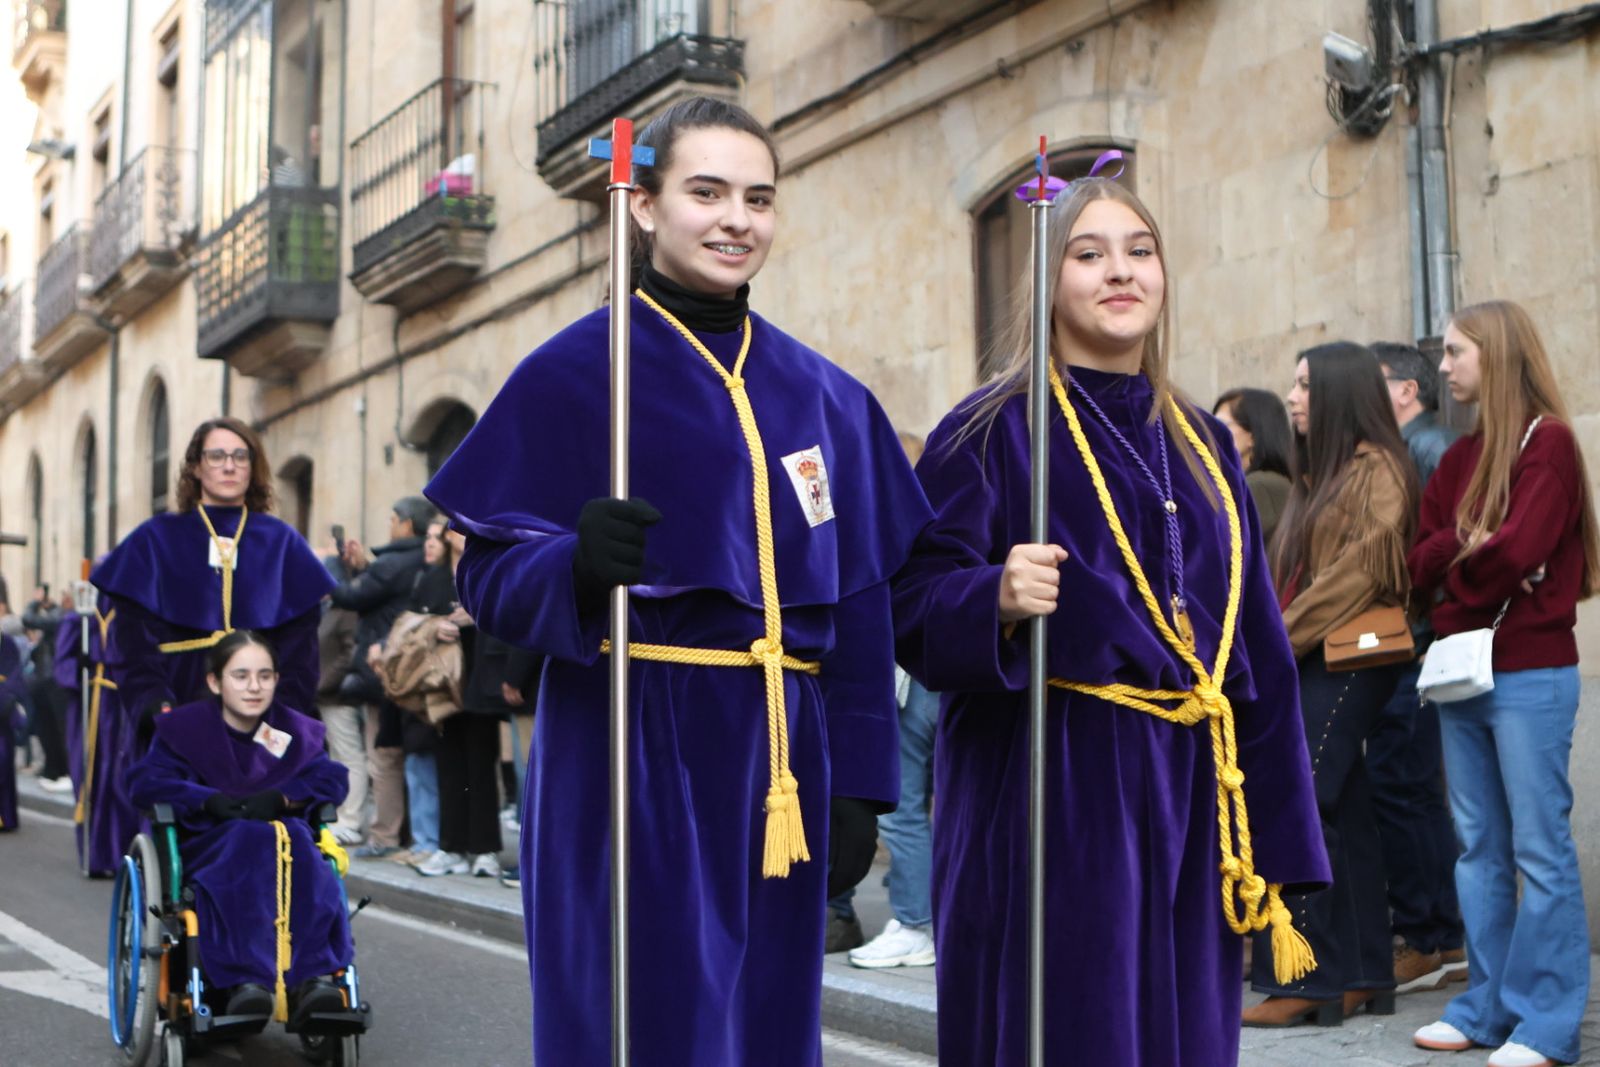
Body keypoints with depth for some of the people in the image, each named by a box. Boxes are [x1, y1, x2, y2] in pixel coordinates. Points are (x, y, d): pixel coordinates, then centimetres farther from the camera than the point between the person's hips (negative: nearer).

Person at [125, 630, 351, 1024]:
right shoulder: (184, 728, 7)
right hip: (206, 842, -2)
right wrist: (210, 801, -20)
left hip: (288, 835, 2)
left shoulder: (296, 730, 13)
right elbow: (144, 784, -5)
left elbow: (333, 779, 1)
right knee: (249, 836, -36)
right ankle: (245, 978, -49)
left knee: (293, 836, -34)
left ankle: (311, 975, -44)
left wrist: (281, 799, -17)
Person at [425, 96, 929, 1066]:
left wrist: (859, 789, 5)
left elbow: (861, 605, 10)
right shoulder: (573, 371, -3)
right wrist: (577, 566, -27)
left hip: (779, 758, 5)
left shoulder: (825, 397, 10)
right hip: (632, 758, -4)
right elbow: (490, 571, -5)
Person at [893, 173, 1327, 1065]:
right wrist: (997, 599, -30)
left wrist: (1275, 843, 8)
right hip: (1050, 800, -5)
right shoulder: (992, 430, -2)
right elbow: (914, 611, -8)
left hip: (1187, 796, 5)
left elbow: (1260, 652, 13)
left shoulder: (1204, 446, 14)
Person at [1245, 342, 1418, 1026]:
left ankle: (1303, 978, -10)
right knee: (1344, 817, 8)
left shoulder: (1377, 471, -8)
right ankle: (1362, 975, 11)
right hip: (1305, 663, 9)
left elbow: (1355, 572, -15)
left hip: (1343, 663, -9)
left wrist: (1276, 642, -13)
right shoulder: (1320, 474, 20)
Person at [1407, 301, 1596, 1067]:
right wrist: (1470, 546, -10)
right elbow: (1421, 562, 7)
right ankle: (1488, 1005, 18)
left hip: (1529, 674, -7)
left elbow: (1517, 551, -18)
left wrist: (1456, 562, -1)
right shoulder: (1461, 457, 15)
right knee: (1478, 849, 10)